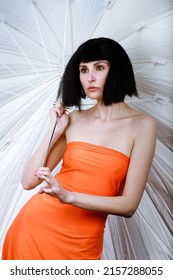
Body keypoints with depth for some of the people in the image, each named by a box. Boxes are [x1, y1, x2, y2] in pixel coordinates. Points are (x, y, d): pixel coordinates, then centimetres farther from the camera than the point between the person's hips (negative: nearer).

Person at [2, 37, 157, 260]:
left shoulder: (142, 125, -8)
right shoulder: (73, 119, 1)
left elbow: (129, 204, -12)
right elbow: (28, 181, -2)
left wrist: (69, 196, -22)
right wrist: (55, 131, -9)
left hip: (81, 242, -2)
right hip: (34, 224, 3)